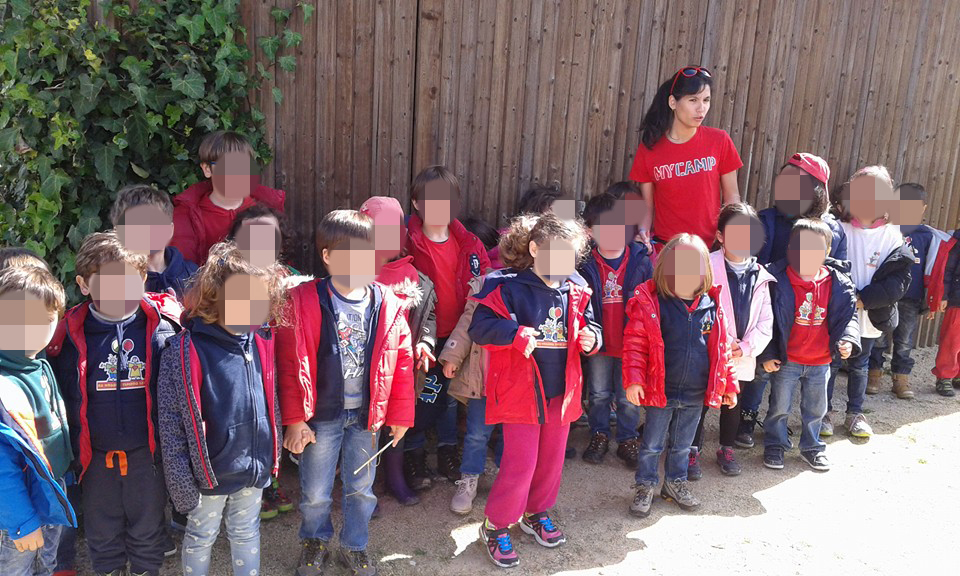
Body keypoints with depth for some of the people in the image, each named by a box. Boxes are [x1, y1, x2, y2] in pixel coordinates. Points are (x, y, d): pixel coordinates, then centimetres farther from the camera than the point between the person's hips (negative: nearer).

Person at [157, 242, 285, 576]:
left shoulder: (262, 343, -5)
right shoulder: (184, 351, -20)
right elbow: (171, 427, -16)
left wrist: (271, 457, 11)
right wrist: (182, 482, -14)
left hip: (254, 469, 4)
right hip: (210, 472, -4)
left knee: (246, 535, 24)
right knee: (200, 539, 19)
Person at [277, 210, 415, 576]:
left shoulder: (388, 305, -6)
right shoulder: (304, 302, -14)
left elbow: (402, 362, 0)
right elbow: (290, 364, -10)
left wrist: (400, 415, 3)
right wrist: (295, 419, -8)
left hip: (367, 414, 2)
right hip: (321, 415, -2)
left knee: (361, 489, 17)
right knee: (315, 493, 13)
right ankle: (315, 542, 41)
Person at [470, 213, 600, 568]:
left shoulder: (576, 290, 2)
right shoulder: (508, 286, -14)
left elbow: (589, 327, 14)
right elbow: (479, 326, -18)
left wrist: (591, 338, -9)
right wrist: (516, 333, -32)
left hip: (561, 392, 6)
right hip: (521, 392, -5)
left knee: (551, 461, 19)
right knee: (520, 465, -3)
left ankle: (536, 513, 42)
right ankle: (495, 526, 18)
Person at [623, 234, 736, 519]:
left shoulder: (712, 306, -2)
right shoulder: (650, 302, -14)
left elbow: (722, 348, 7)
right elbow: (635, 344, -13)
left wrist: (729, 384, 9)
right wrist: (633, 380, -20)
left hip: (696, 393, 3)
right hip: (661, 389, -3)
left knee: (682, 444, 20)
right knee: (652, 444, 11)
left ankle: (676, 482, 40)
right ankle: (645, 486, 28)